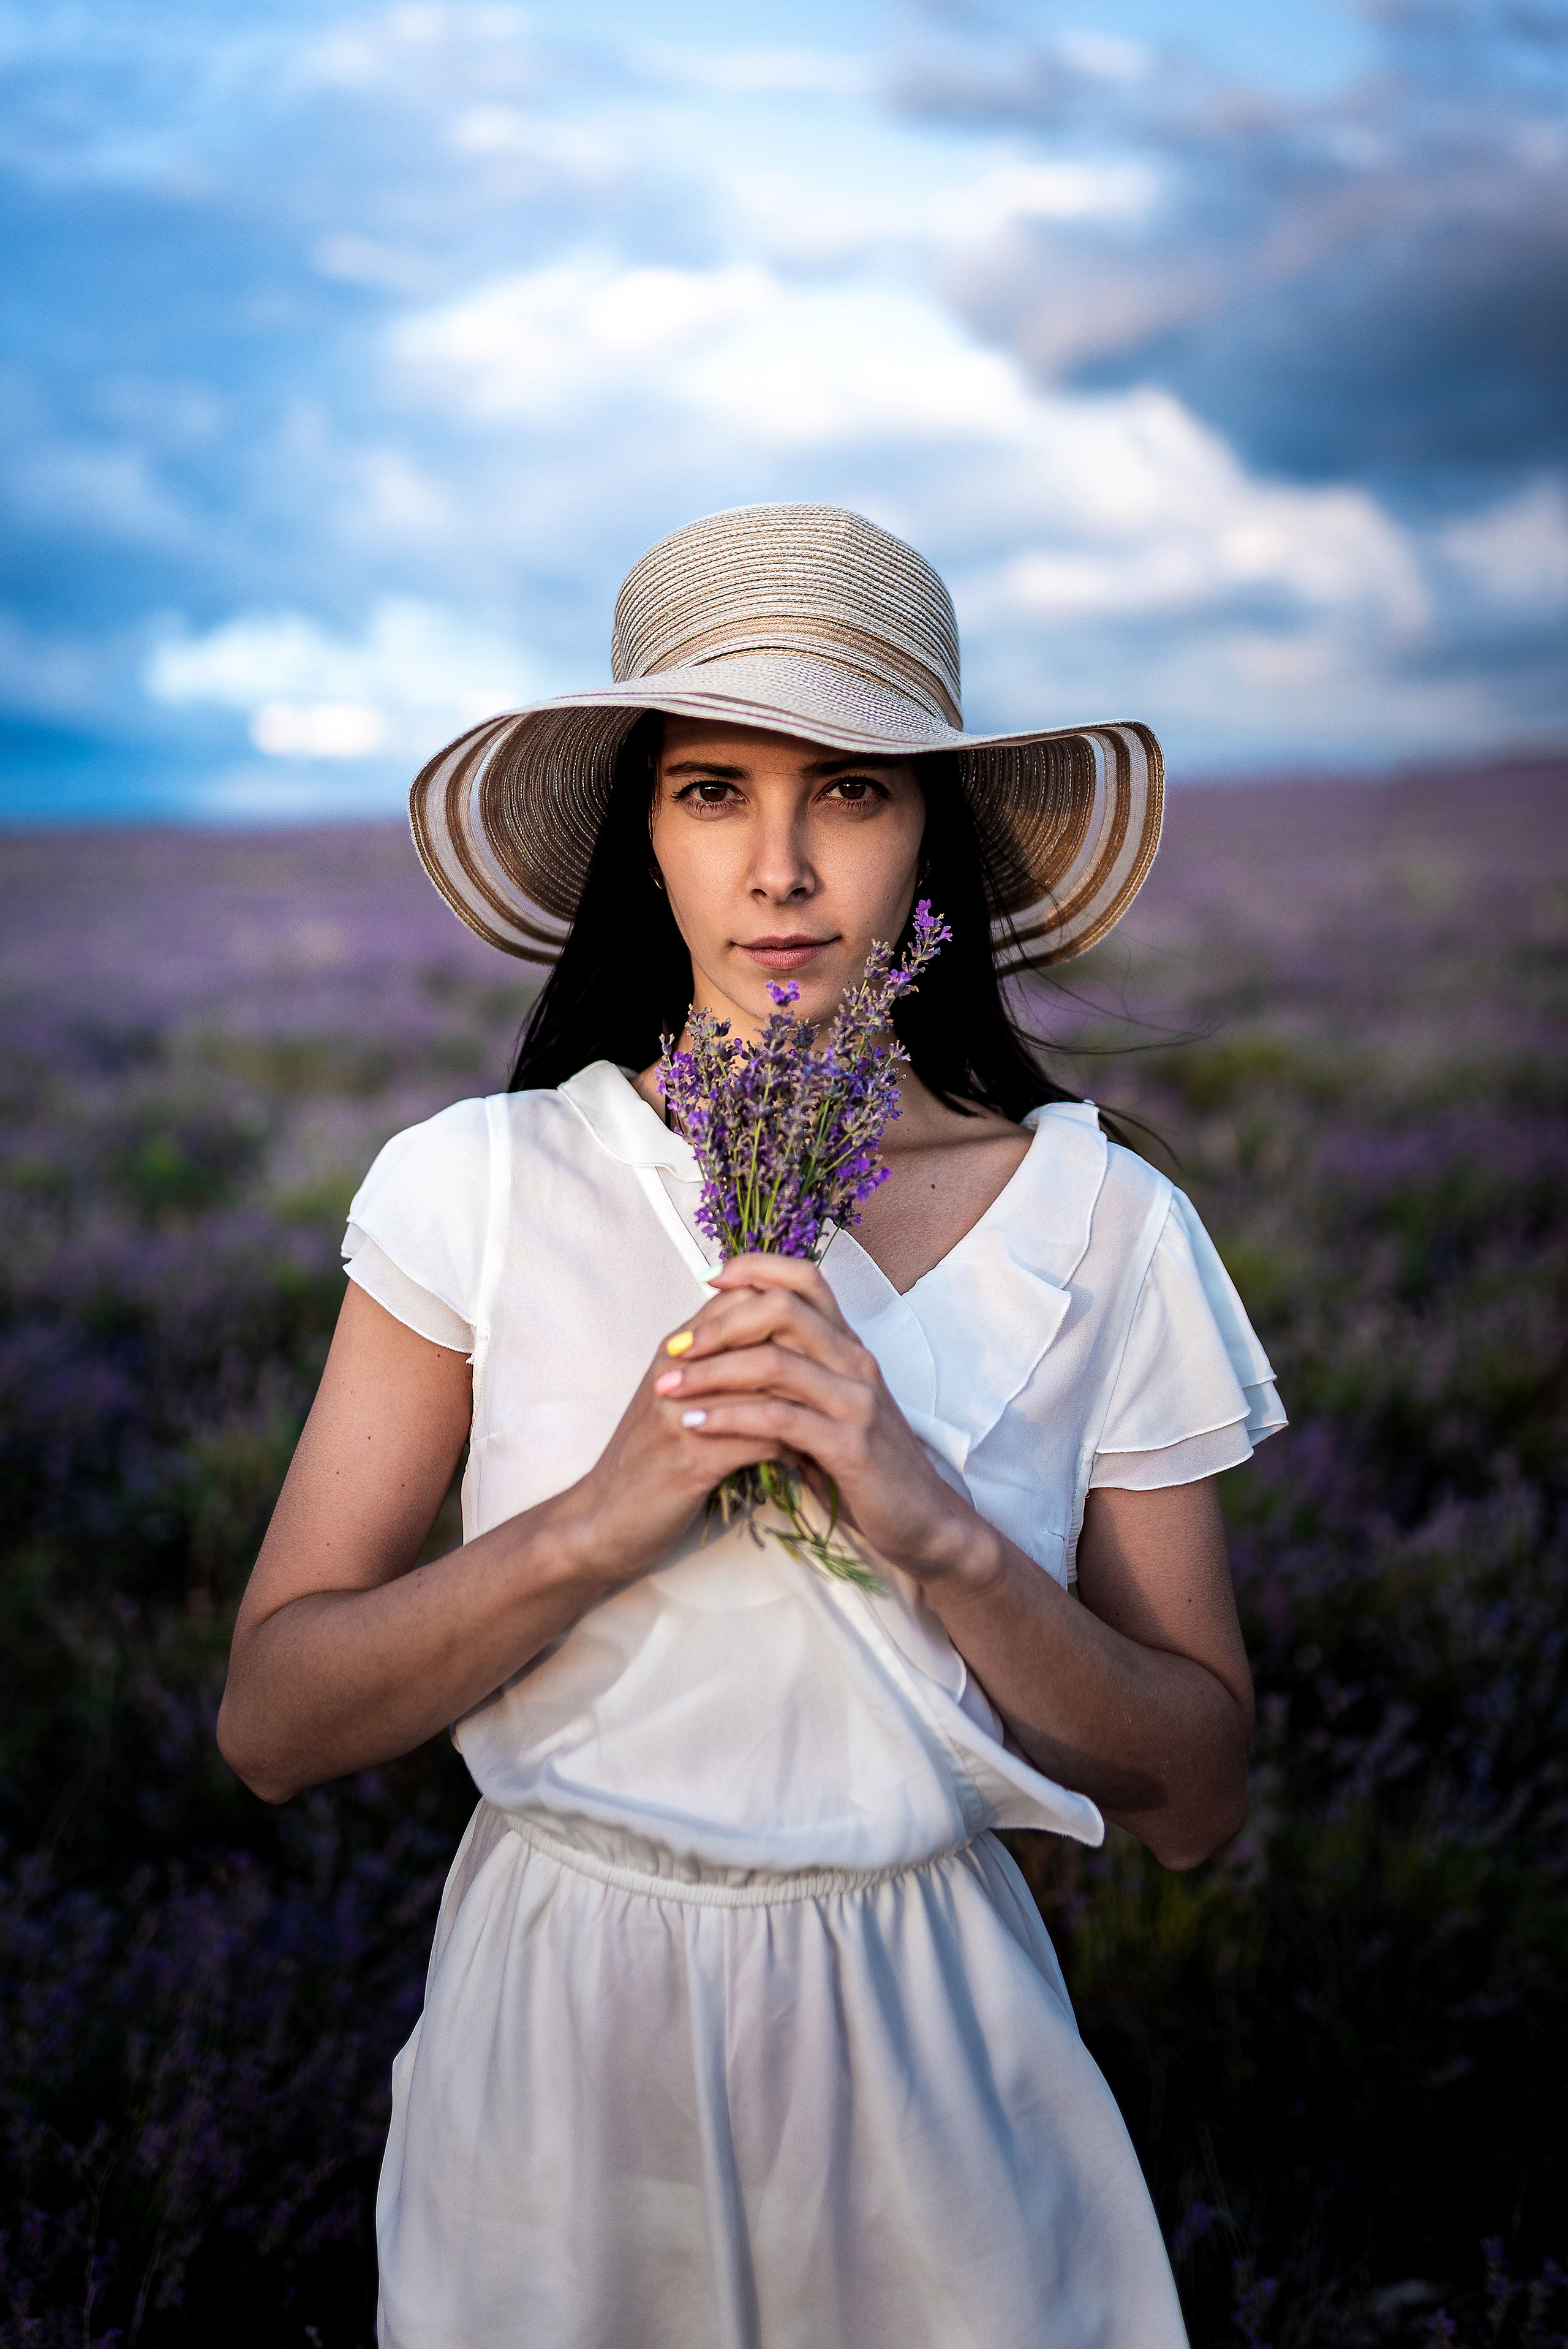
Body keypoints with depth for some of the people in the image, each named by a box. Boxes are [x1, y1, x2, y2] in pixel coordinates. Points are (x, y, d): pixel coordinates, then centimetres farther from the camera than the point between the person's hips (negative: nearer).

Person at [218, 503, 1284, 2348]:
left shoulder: (1101, 1229, -8)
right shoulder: (475, 1186, -9)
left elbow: (1193, 1802, -6)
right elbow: (271, 1724, -9)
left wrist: (939, 1529, -22)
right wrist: (604, 1518, -23)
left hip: (926, 2058, 0)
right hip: (553, 2042, 0)